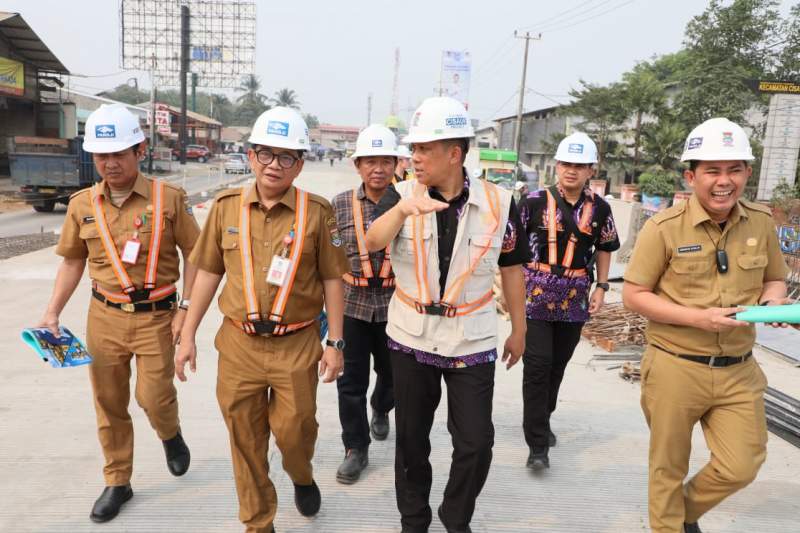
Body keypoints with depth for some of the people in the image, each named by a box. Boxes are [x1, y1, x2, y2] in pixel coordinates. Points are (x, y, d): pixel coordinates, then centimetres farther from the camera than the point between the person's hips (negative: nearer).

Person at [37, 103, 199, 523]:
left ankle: (171, 435, 35)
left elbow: (194, 254, -3)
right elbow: (73, 261, 11)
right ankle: (117, 482, 31)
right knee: (109, 403, 11)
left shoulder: (168, 198, -8)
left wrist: (185, 309, -8)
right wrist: (52, 313, 5)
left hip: (156, 316, -3)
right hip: (104, 317, 3)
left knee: (153, 397, -3)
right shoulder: (82, 204, 1)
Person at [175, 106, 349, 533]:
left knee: (294, 431, 9)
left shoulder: (316, 212, -7)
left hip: (296, 345, -2)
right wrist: (188, 335, 5)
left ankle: (302, 477, 46)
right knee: (246, 441, 12)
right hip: (238, 344, 2)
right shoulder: (226, 206, 0)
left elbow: (332, 279, -3)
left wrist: (335, 343, -4)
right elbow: (209, 272, 6)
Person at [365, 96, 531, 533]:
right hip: (411, 338, 1)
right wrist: (403, 208, -44)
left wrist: (518, 329, 9)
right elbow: (373, 243, -24)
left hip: (472, 342, 0)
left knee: (476, 443, 4)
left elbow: (511, 267, 4)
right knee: (412, 438, 14)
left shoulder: (498, 203, -7)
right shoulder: (401, 196, -6)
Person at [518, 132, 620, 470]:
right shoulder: (535, 202, -5)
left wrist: (601, 287, 8)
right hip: (535, 295, -3)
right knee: (537, 365, -7)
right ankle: (538, 445, 0)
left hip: (574, 300, 4)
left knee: (558, 363, 15)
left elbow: (604, 249, 16)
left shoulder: (600, 209, 3)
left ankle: (542, 419, 37)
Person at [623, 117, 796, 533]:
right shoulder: (664, 227, -13)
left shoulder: (761, 222, 1)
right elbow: (633, 295, -11)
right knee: (668, 468, 13)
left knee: (741, 468, 9)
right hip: (675, 369, -4)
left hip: (739, 371, 4)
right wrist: (697, 317, -22)